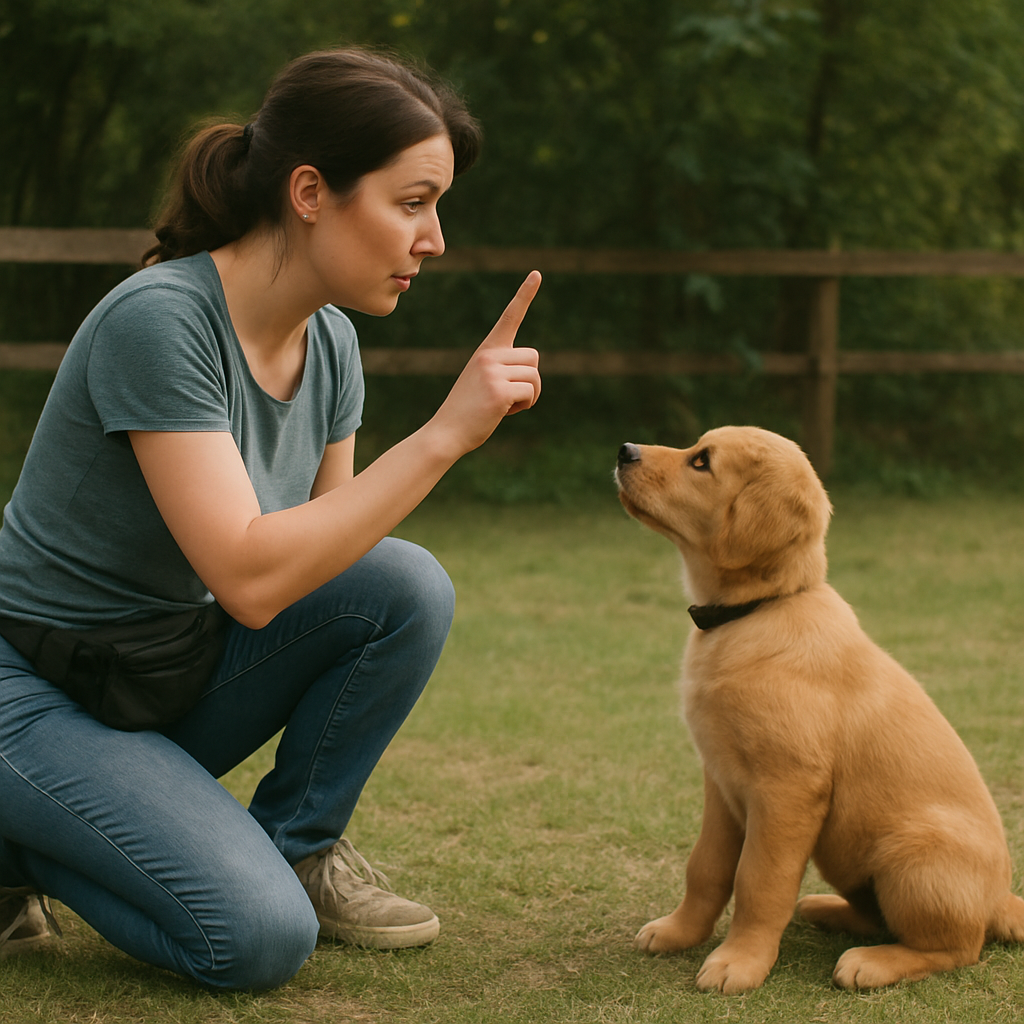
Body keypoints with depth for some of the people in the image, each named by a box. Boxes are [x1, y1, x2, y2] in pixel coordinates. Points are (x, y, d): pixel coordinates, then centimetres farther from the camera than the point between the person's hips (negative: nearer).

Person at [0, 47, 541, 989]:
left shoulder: (329, 343, -2)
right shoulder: (158, 320, -27)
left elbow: (323, 547, 8)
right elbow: (249, 579, -33)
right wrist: (446, 432, -34)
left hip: (182, 676, 7)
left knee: (407, 585, -16)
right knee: (259, 939, -24)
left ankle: (299, 845, 3)